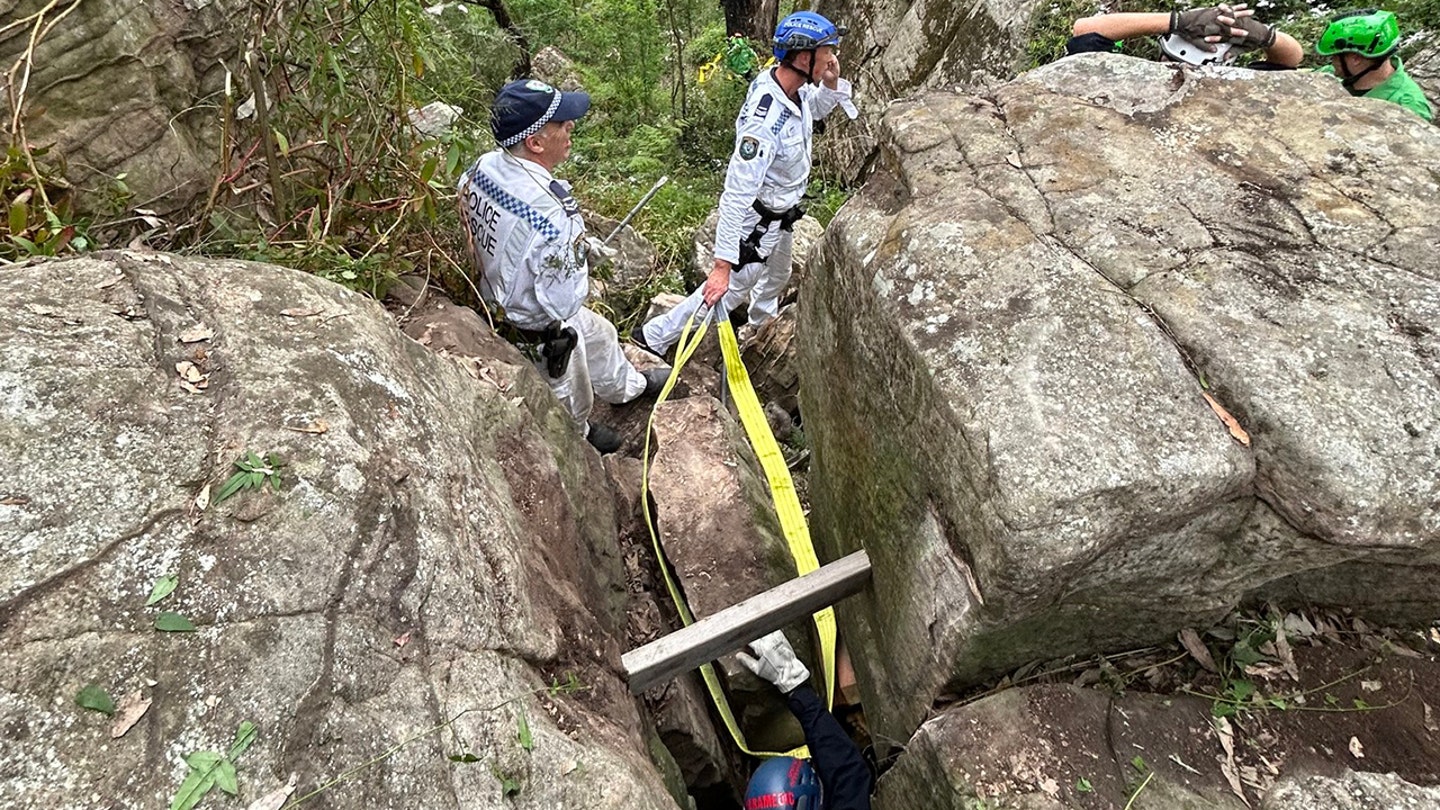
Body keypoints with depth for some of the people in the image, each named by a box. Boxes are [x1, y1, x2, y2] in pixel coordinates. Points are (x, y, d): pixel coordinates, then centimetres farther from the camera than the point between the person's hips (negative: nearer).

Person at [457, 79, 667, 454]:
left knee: (599, 334, 32)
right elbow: (563, 301, -34)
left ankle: (626, 384, 60)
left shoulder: (482, 167, -16)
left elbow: (468, 217, 5)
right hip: (541, 332, -8)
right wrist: (580, 256, -14)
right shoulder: (551, 215, -42)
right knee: (569, 398, 24)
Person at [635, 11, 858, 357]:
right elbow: (737, 193, -40)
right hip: (757, 221, -9)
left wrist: (832, 84, -10)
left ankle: (760, 328, 62)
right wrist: (722, 263, -40)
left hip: (781, 215, 9)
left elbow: (815, 109, 14)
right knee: (731, 290, 6)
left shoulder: (793, 85, -12)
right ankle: (655, 336, 21)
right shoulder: (765, 119, -38)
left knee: (777, 277, 32)